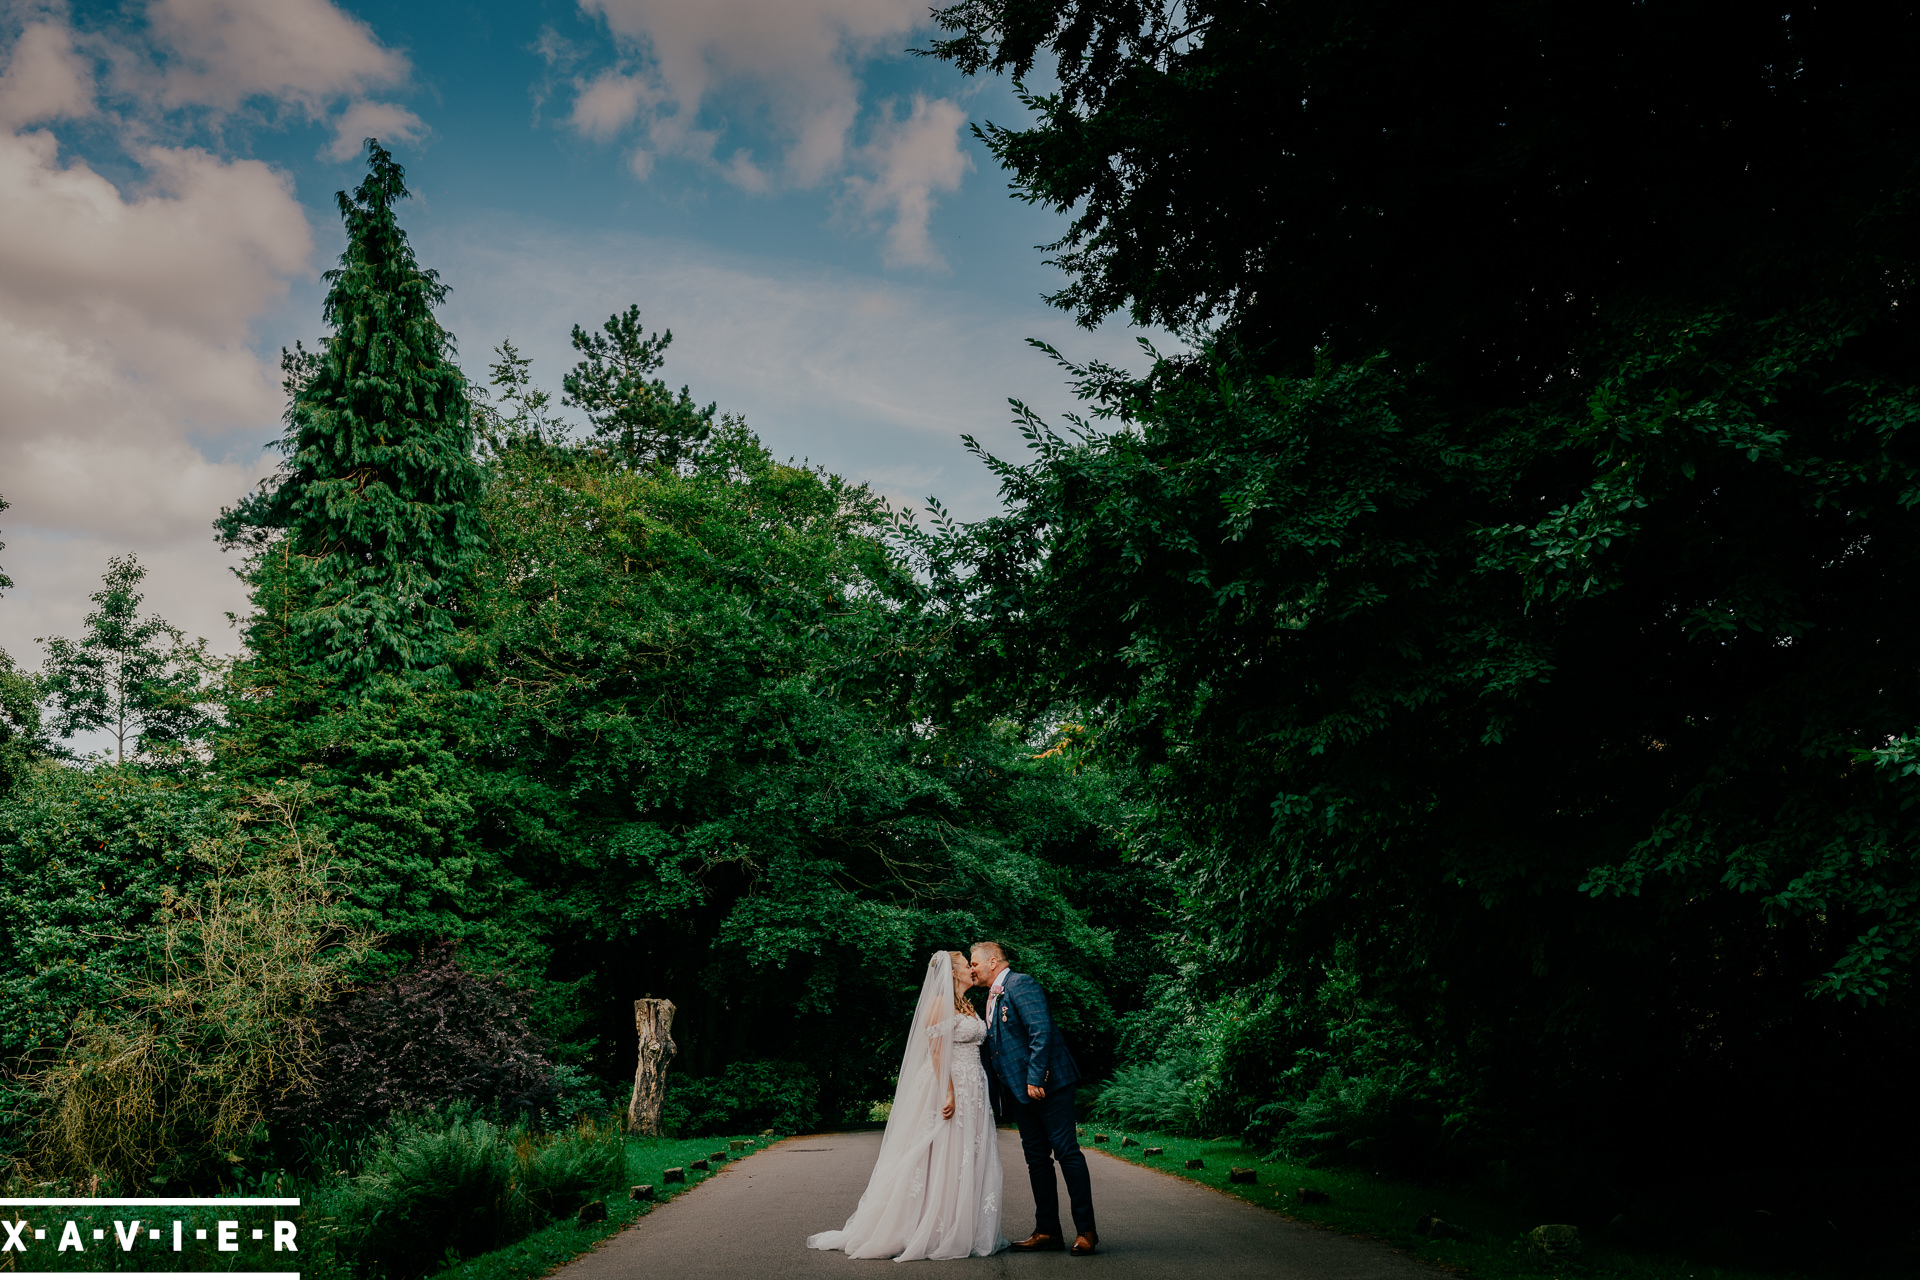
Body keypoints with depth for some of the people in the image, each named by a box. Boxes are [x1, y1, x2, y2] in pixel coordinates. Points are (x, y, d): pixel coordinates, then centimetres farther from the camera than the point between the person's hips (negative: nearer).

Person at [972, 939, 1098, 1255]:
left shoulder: (1021, 984, -11)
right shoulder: (993, 997, 18)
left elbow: (1041, 1032, -20)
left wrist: (1035, 1079, -23)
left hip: (1046, 1084, -10)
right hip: (1020, 1091, 10)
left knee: (1067, 1152, -5)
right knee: (1037, 1158, 10)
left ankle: (1085, 1229, 0)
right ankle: (1047, 1230, 16)